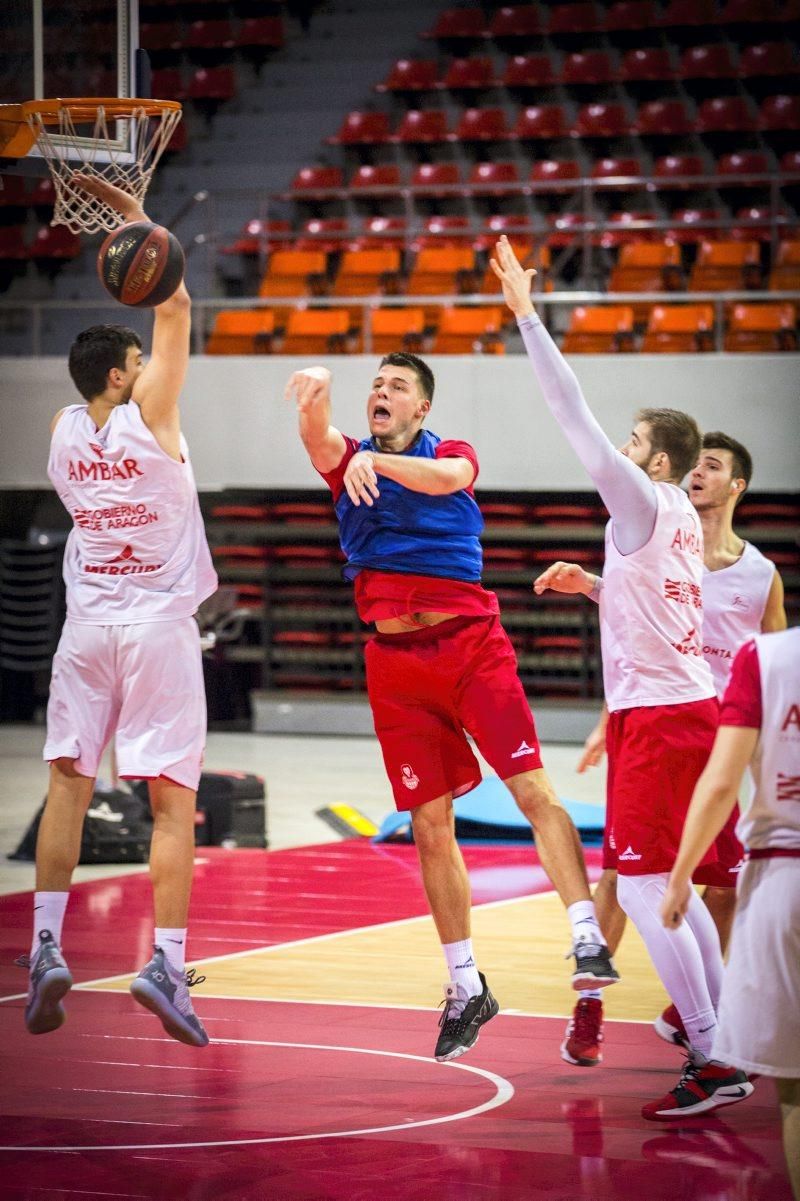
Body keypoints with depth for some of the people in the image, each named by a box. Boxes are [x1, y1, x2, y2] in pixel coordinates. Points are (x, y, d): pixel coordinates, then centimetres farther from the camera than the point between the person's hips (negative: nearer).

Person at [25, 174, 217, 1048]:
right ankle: (166, 961, -12)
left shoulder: (62, 431, 5)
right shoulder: (147, 414, -8)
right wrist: (139, 220, 3)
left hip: (86, 623, 4)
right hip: (158, 624, -4)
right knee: (172, 799, -4)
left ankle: (45, 944, -2)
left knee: (67, 784, 8)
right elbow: (176, 309, -3)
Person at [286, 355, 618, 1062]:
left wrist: (378, 461, -37)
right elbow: (318, 435, -12)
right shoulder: (347, 462, 11)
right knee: (431, 827, 3)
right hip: (395, 660, 2)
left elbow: (444, 478, -19)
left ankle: (589, 941, -17)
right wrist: (316, 394, -36)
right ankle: (465, 987, 11)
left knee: (535, 792, -14)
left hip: (471, 643, -2)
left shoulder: (453, 455, 7)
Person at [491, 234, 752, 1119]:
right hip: (693, 707, 9)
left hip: (658, 715, -9)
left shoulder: (642, 504, -10)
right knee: (669, 885, 17)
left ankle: (714, 1063, -13)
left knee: (641, 886, -9)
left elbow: (574, 415, -13)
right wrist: (594, 585, 23)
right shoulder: (682, 520, 15)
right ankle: (723, 1034, 19)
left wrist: (525, 315, -11)